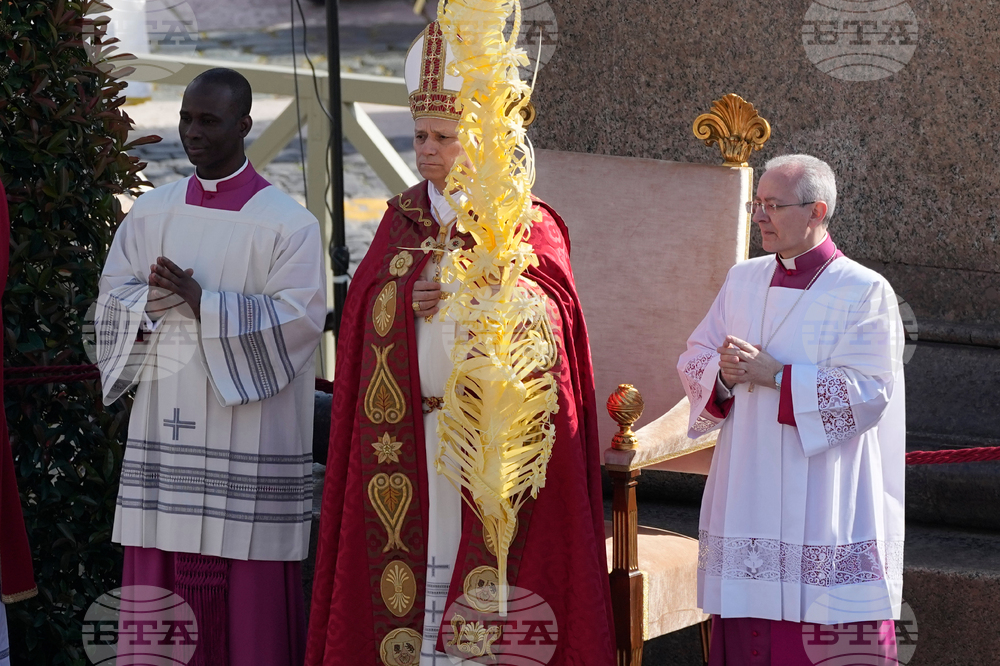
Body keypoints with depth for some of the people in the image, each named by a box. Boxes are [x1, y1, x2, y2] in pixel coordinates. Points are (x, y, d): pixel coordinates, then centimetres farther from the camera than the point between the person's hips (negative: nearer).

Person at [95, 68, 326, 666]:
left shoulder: (287, 223, -3)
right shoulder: (153, 212, 12)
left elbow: (300, 318, -11)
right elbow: (112, 300, 10)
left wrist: (203, 302, -18)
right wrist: (153, 301, -13)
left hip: (248, 437, -4)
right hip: (166, 427, 4)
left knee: (249, 594, -4)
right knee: (161, 581, 3)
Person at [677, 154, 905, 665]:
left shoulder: (865, 293, -6)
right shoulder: (744, 280, 12)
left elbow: (869, 394, -14)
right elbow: (694, 360, 13)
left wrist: (776, 376, -17)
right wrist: (723, 374, -10)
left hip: (823, 507, -5)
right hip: (745, 502, 5)